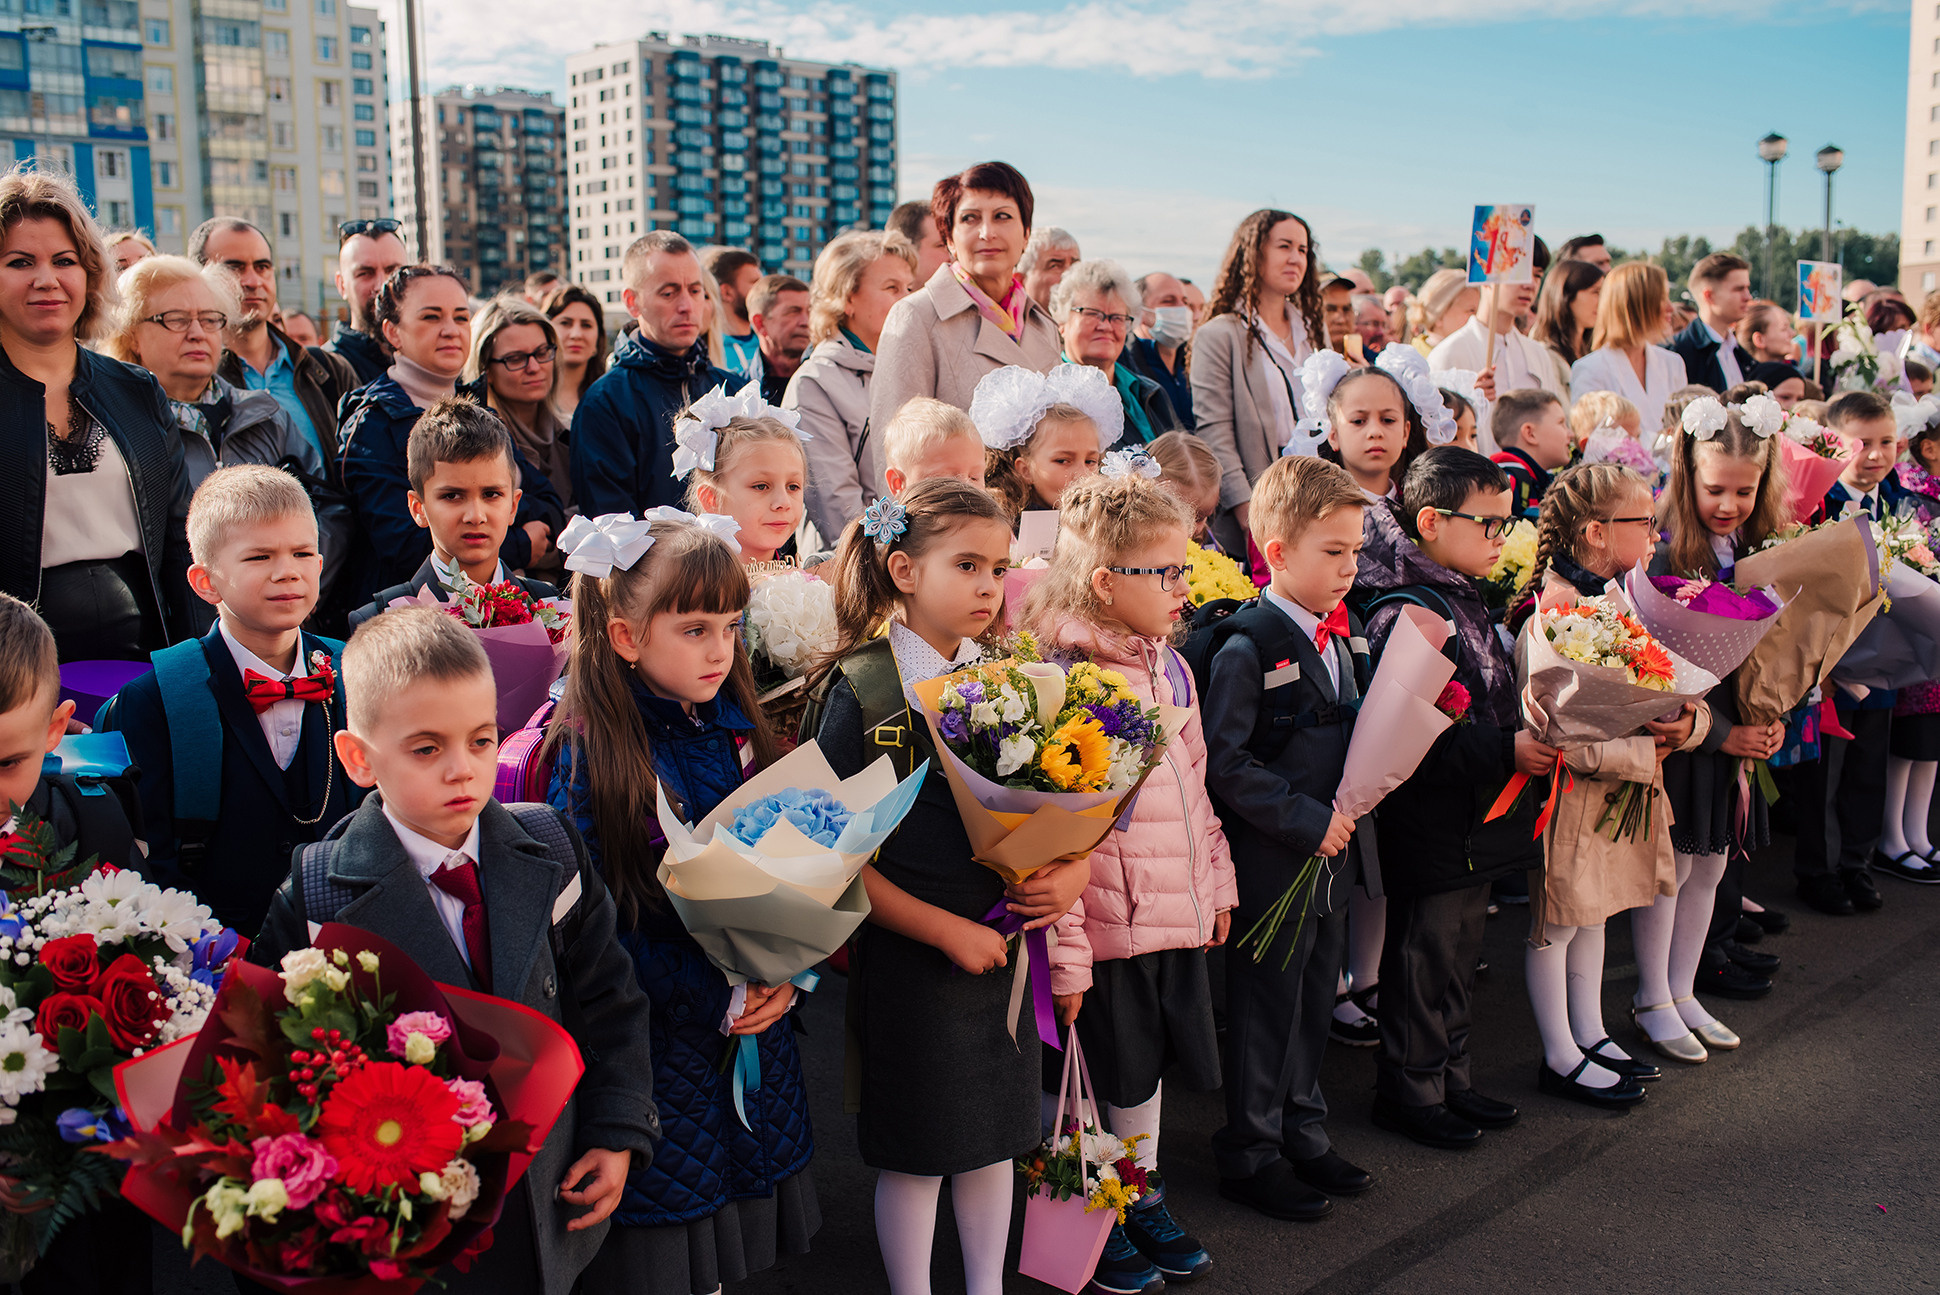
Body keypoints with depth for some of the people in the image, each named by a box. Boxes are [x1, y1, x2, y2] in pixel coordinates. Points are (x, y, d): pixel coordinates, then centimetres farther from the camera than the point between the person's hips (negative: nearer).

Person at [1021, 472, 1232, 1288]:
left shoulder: (1168, 664, 6)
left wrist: (1217, 883, 18)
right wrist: (1065, 954, -21)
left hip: (1178, 915, 7)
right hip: (1106, 925, -7)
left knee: (1148, 1067, 22)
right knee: (1098, 1076, 9)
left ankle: (1143, 1196, 41)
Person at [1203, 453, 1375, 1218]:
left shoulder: (1339, 633, 7)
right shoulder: (1249, 647, -19)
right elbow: (1223, 762, -23)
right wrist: (1306, 818, -22)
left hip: (1331, 855, 8)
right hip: (1271, 863, -8)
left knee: (1315, 1004, 19)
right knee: (1268, 1009, 5)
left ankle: (1302, 1135, 35)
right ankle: (1250, 1156, 21)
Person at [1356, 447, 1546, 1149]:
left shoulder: (1468, 601, 10)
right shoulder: (1407, 615, -21)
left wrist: (1530, 738, 8)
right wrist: (1505, 749, -24)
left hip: (1476, 822, 10)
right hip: (1430, 826, -9)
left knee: (1459, 955, 19)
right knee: (1423, 960, 4)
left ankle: (1450, 1079, 33)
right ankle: (1408, 1092, 19)